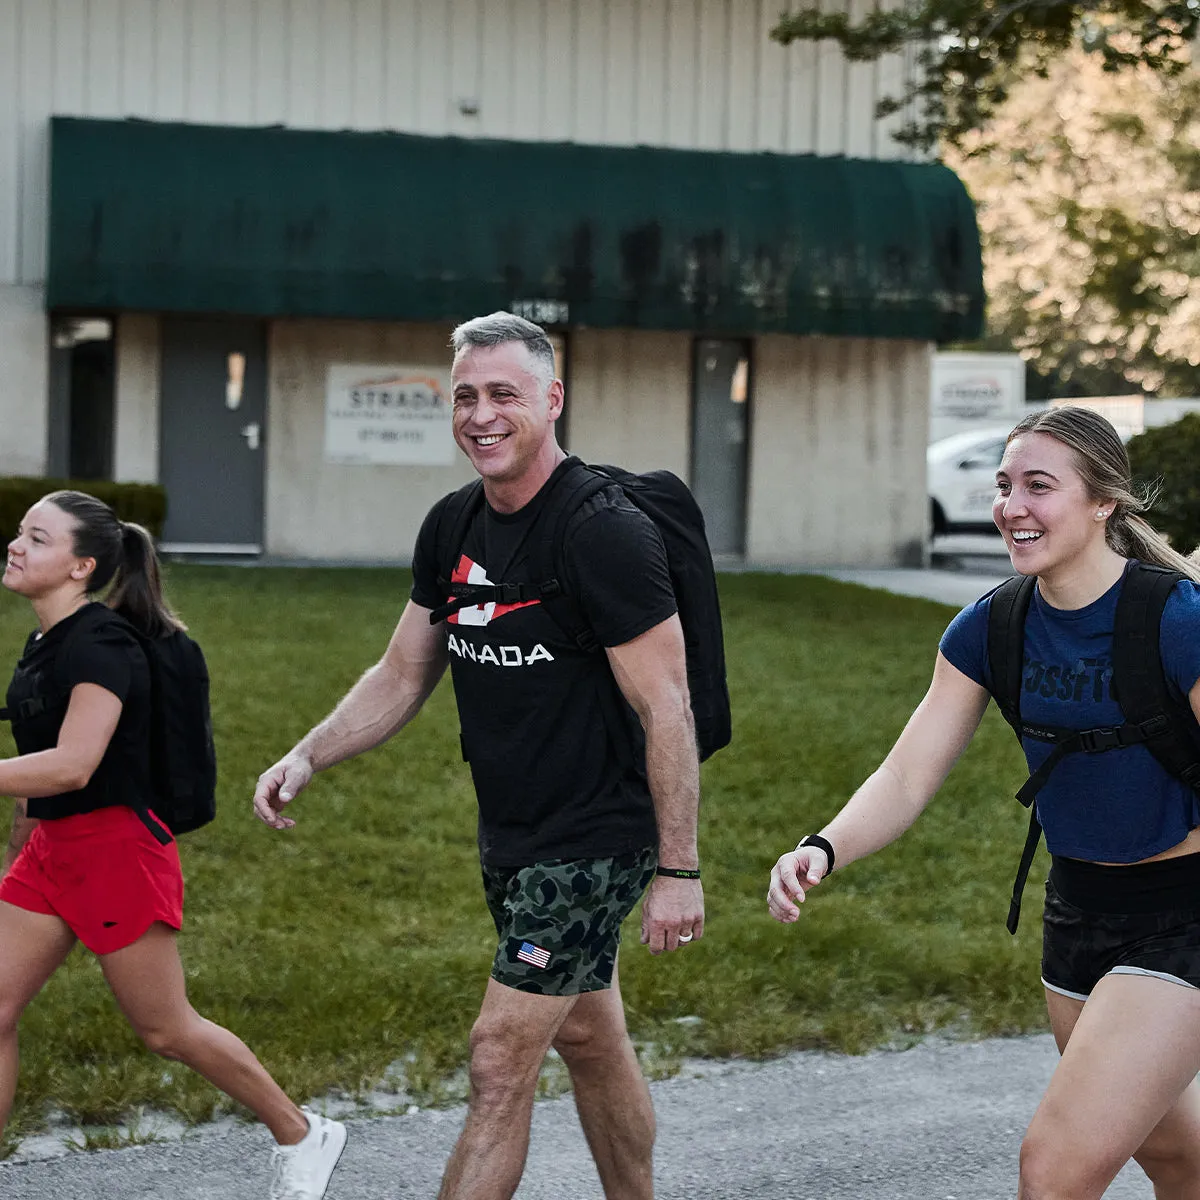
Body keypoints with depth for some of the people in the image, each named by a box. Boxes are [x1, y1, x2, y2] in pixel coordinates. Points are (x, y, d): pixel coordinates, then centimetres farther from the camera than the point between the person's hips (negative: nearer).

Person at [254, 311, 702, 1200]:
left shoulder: (605, 533, -20)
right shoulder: (451, 529, 5)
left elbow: (666, 709, -20)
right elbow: (402, 676, 14)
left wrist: (679, 869, -21)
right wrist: (306, 758, -1)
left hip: (594, 842, -8)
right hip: (510, 836, 8)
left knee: (501, 1060, -9)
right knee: (590, 1040, 20)